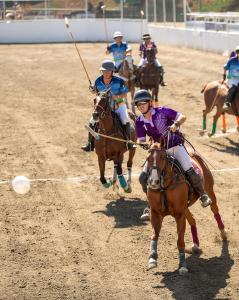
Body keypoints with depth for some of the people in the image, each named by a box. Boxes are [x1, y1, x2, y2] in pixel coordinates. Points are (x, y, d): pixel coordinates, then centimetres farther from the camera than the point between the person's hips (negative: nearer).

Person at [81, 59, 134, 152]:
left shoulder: (118, 81, -19)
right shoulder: (98, 81, -10)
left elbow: (125, 94, -11)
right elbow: (96, 91, 9)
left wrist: (117, 96, -30)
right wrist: (93, 90, -14)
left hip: (118, 105, -3)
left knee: (125, 120, -25)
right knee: (92, 122, -7)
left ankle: (129, 141, -6)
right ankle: (90, 144, 8)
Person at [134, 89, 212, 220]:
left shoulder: (161, 112, -11)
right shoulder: (139, 121, -1)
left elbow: (182, 117, -9)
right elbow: (141, 141, -1)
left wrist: (176, 124, -30)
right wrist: (145, 144, -25)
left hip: (175, 146, -4)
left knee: (189, 170, -22)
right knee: (143, 177, -6)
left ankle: (203, 194, 2)